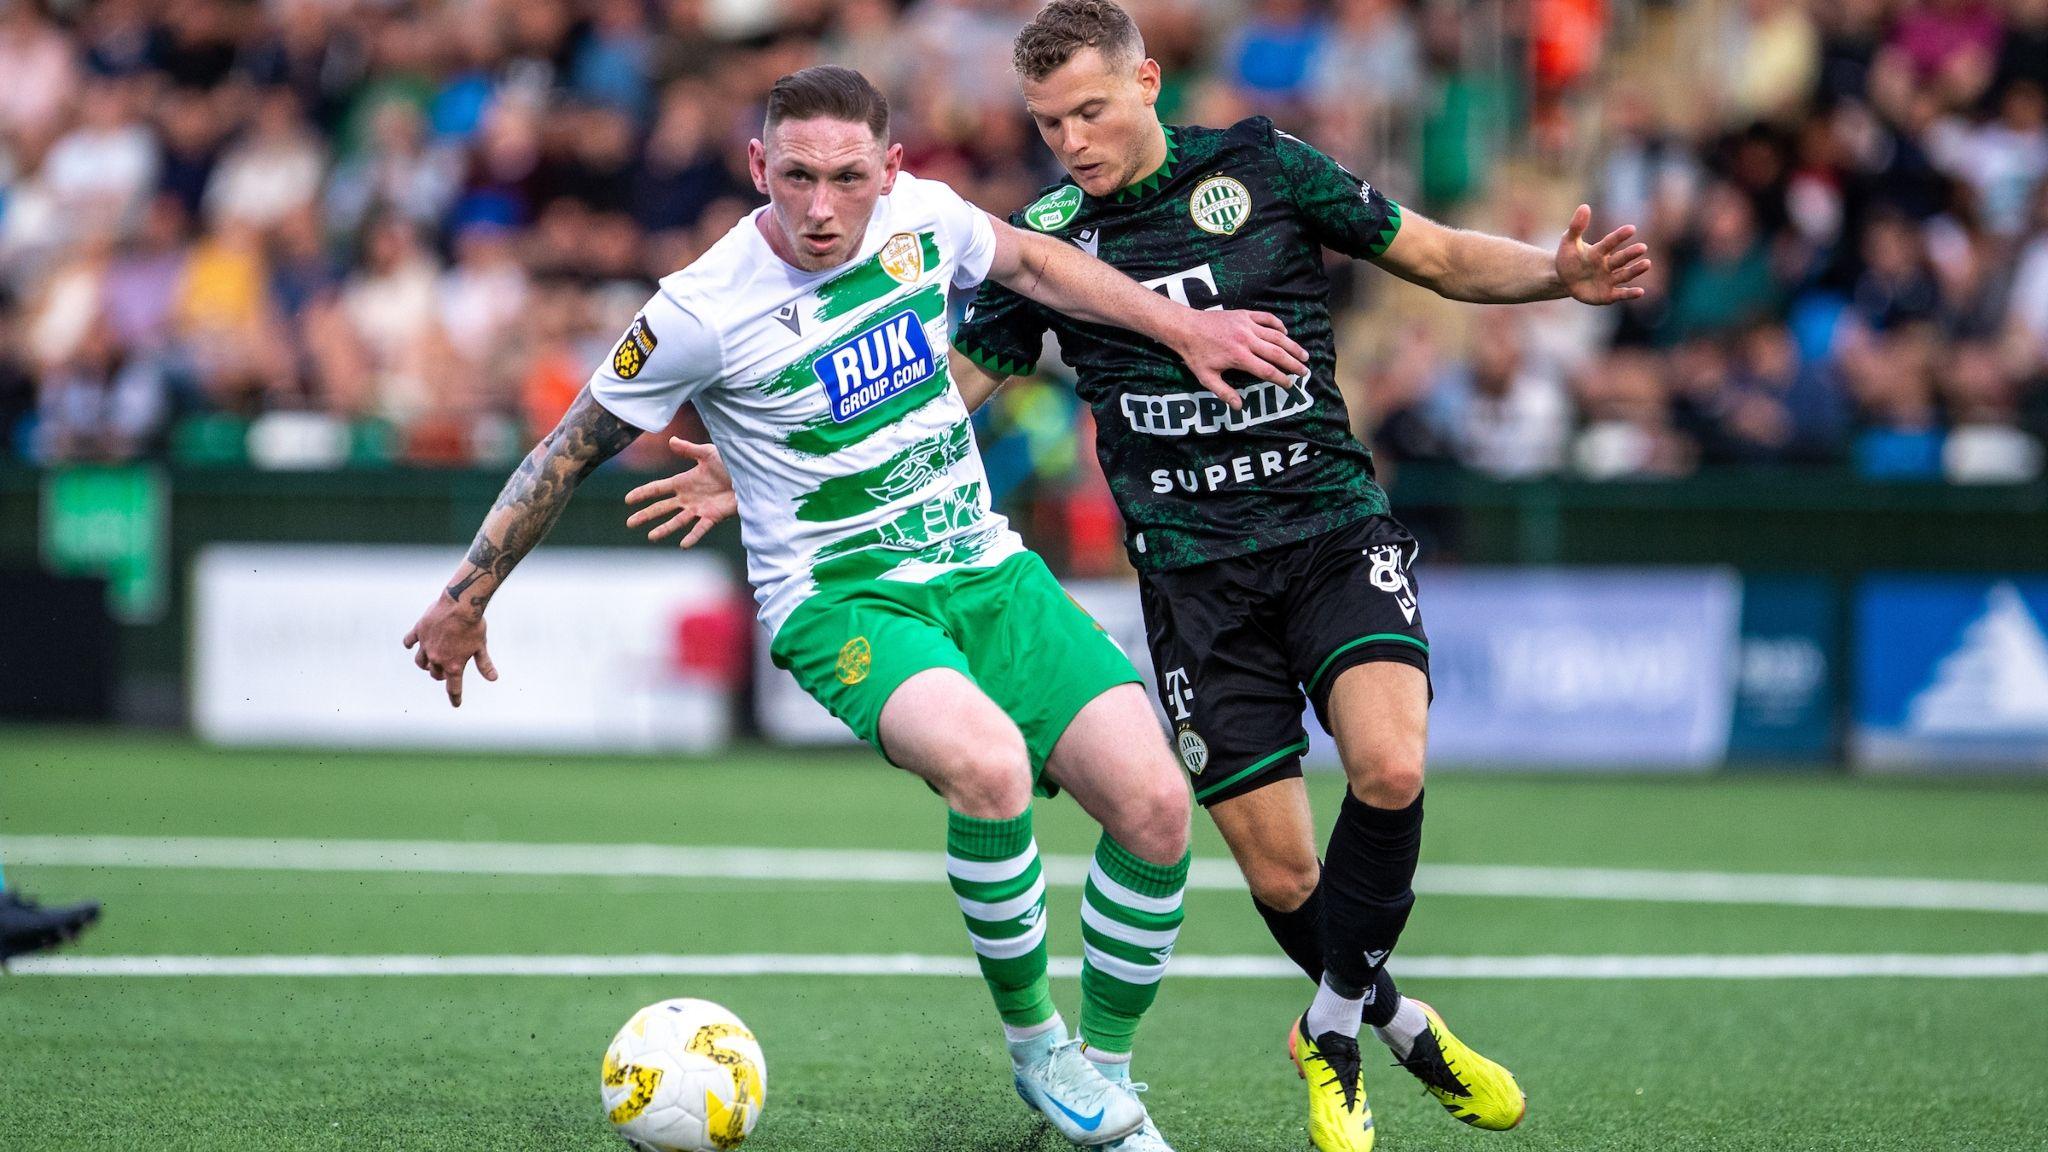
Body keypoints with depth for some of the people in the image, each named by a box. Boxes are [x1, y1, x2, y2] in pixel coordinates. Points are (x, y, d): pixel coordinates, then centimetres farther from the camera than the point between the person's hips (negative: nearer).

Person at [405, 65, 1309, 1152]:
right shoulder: (703, 311, -15)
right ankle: (1033, 1045, -11)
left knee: (1154, 807, -13)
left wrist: (1182, 327, 19)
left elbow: (1030, 262, 21)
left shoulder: (922, 214, -3)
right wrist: (464, 601, 4)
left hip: (984, 571, 5)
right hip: (840, 599, -5)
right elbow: (573, 449, -2)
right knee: (988, 766, -35)